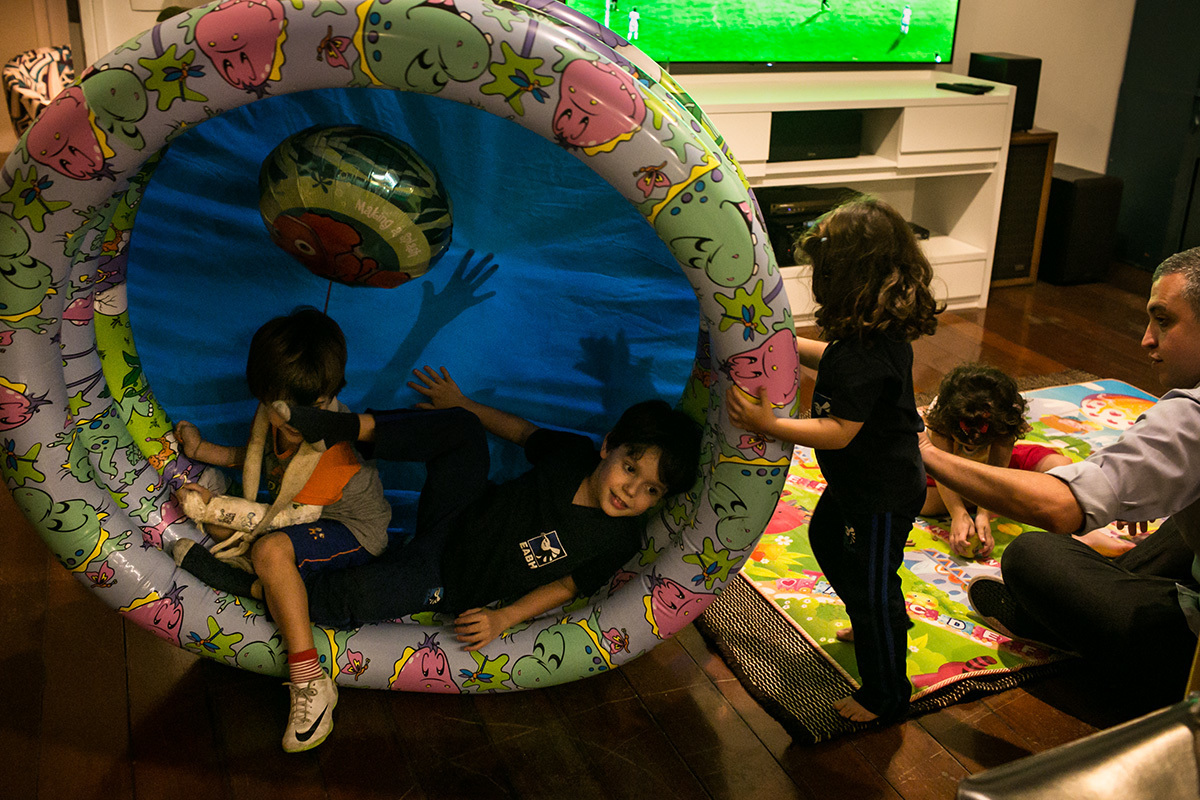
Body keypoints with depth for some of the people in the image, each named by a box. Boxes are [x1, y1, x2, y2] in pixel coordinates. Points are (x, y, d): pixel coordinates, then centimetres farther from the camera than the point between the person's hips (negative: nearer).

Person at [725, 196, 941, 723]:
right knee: (827, 540, 32)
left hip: (881, 494, -11)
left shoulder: (865, 358, -34)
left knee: (870, 590, 6)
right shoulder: (885, 333, -3)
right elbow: (835, 359, 16)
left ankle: (885, 695, 25)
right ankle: (886, 621, 54)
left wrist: (768, 424, -31)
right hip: (862, 482, 11)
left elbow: (838, 433, -31)